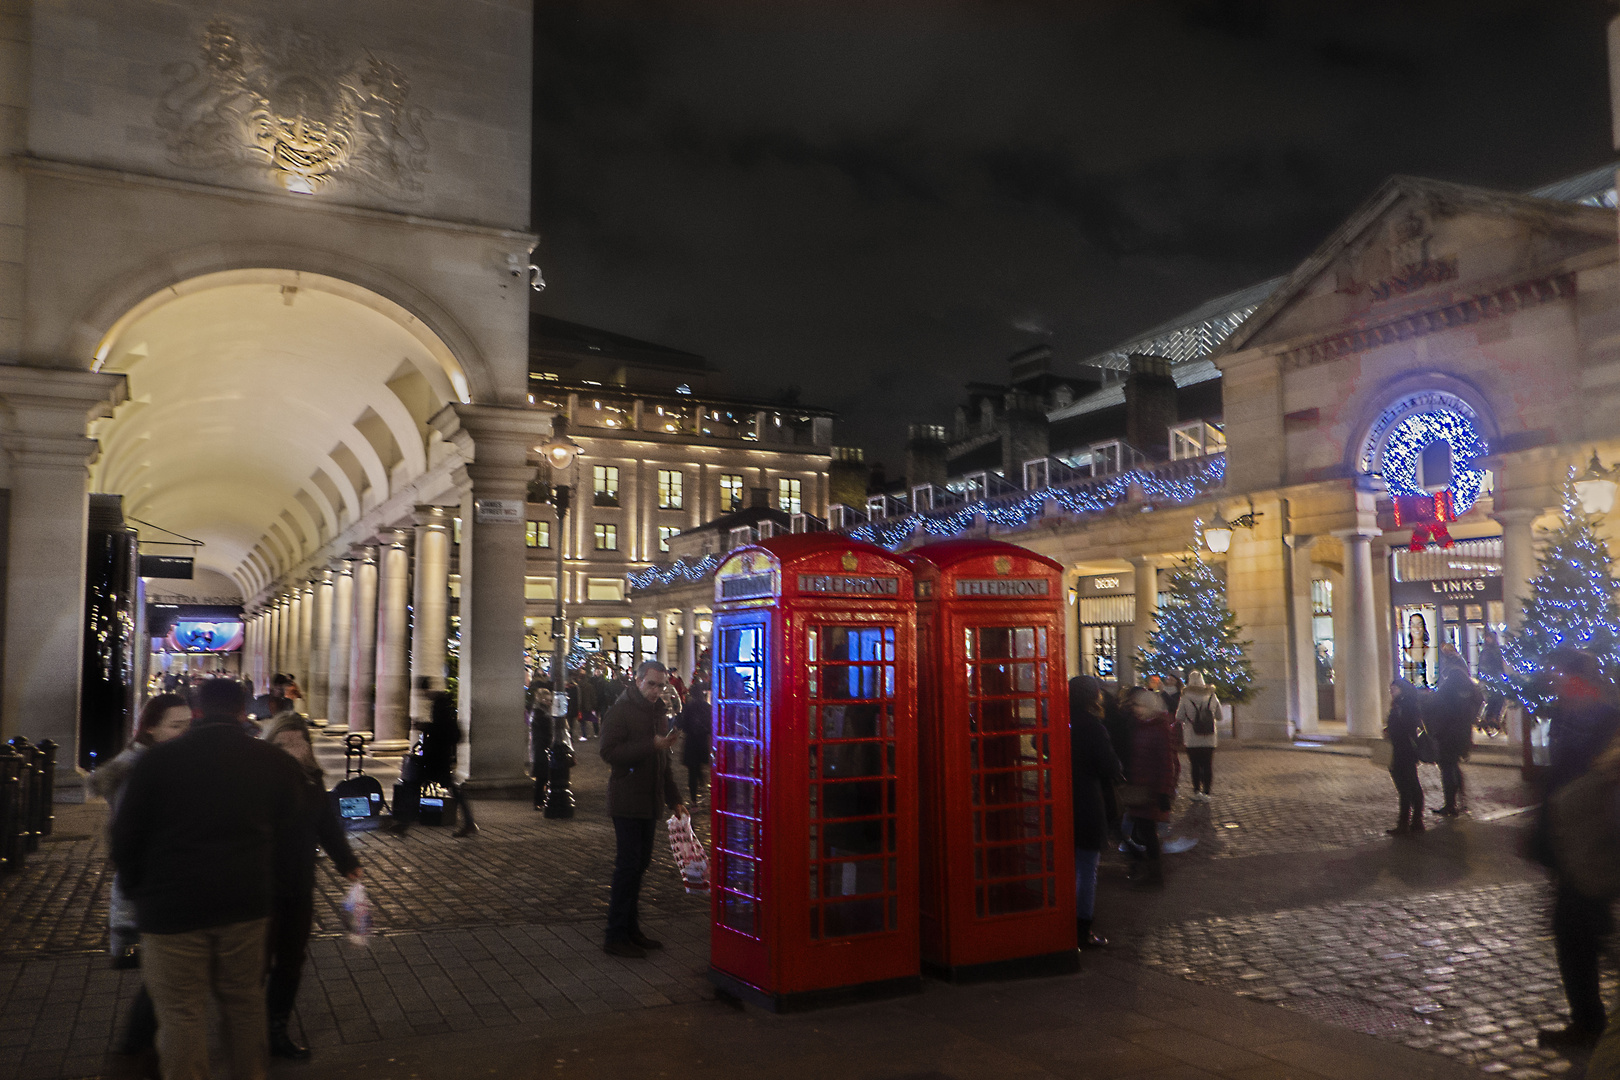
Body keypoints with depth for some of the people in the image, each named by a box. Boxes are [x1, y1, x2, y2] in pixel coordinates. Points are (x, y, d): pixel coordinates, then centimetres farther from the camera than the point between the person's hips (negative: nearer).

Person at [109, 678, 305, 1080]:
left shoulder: (157, 759, -7)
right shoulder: (274, 762, 0)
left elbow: (125, 835, 0)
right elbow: (290, 835, 7)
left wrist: (139, 888, 15)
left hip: (172, 908, -2)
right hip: (246, 905, 3)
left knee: (182, 1013, 7)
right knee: (244, 1002, 16)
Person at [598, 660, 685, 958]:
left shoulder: (657, 713, 16)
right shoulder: (620, 711, -9)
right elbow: (609, 752, -21)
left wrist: (674, 799, 18)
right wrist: (652, 745, -25)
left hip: (649, 803, 8)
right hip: (627, 802, -8)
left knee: (640, 864, 11)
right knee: (628, 865, -8)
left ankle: (630, 929, 20)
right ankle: (615, 936, -1)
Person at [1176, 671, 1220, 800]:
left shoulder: (1186, 698, -9)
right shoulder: (1212, 697, -1)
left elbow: (1179, 718, -9)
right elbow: (1219, 716, 7)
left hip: (1192, 740, -2)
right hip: (1209, 740, 2)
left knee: (1195, 766, 8)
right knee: (1208, 766, 9)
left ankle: (1197, 790, 4)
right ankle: (1206, 791, 5)